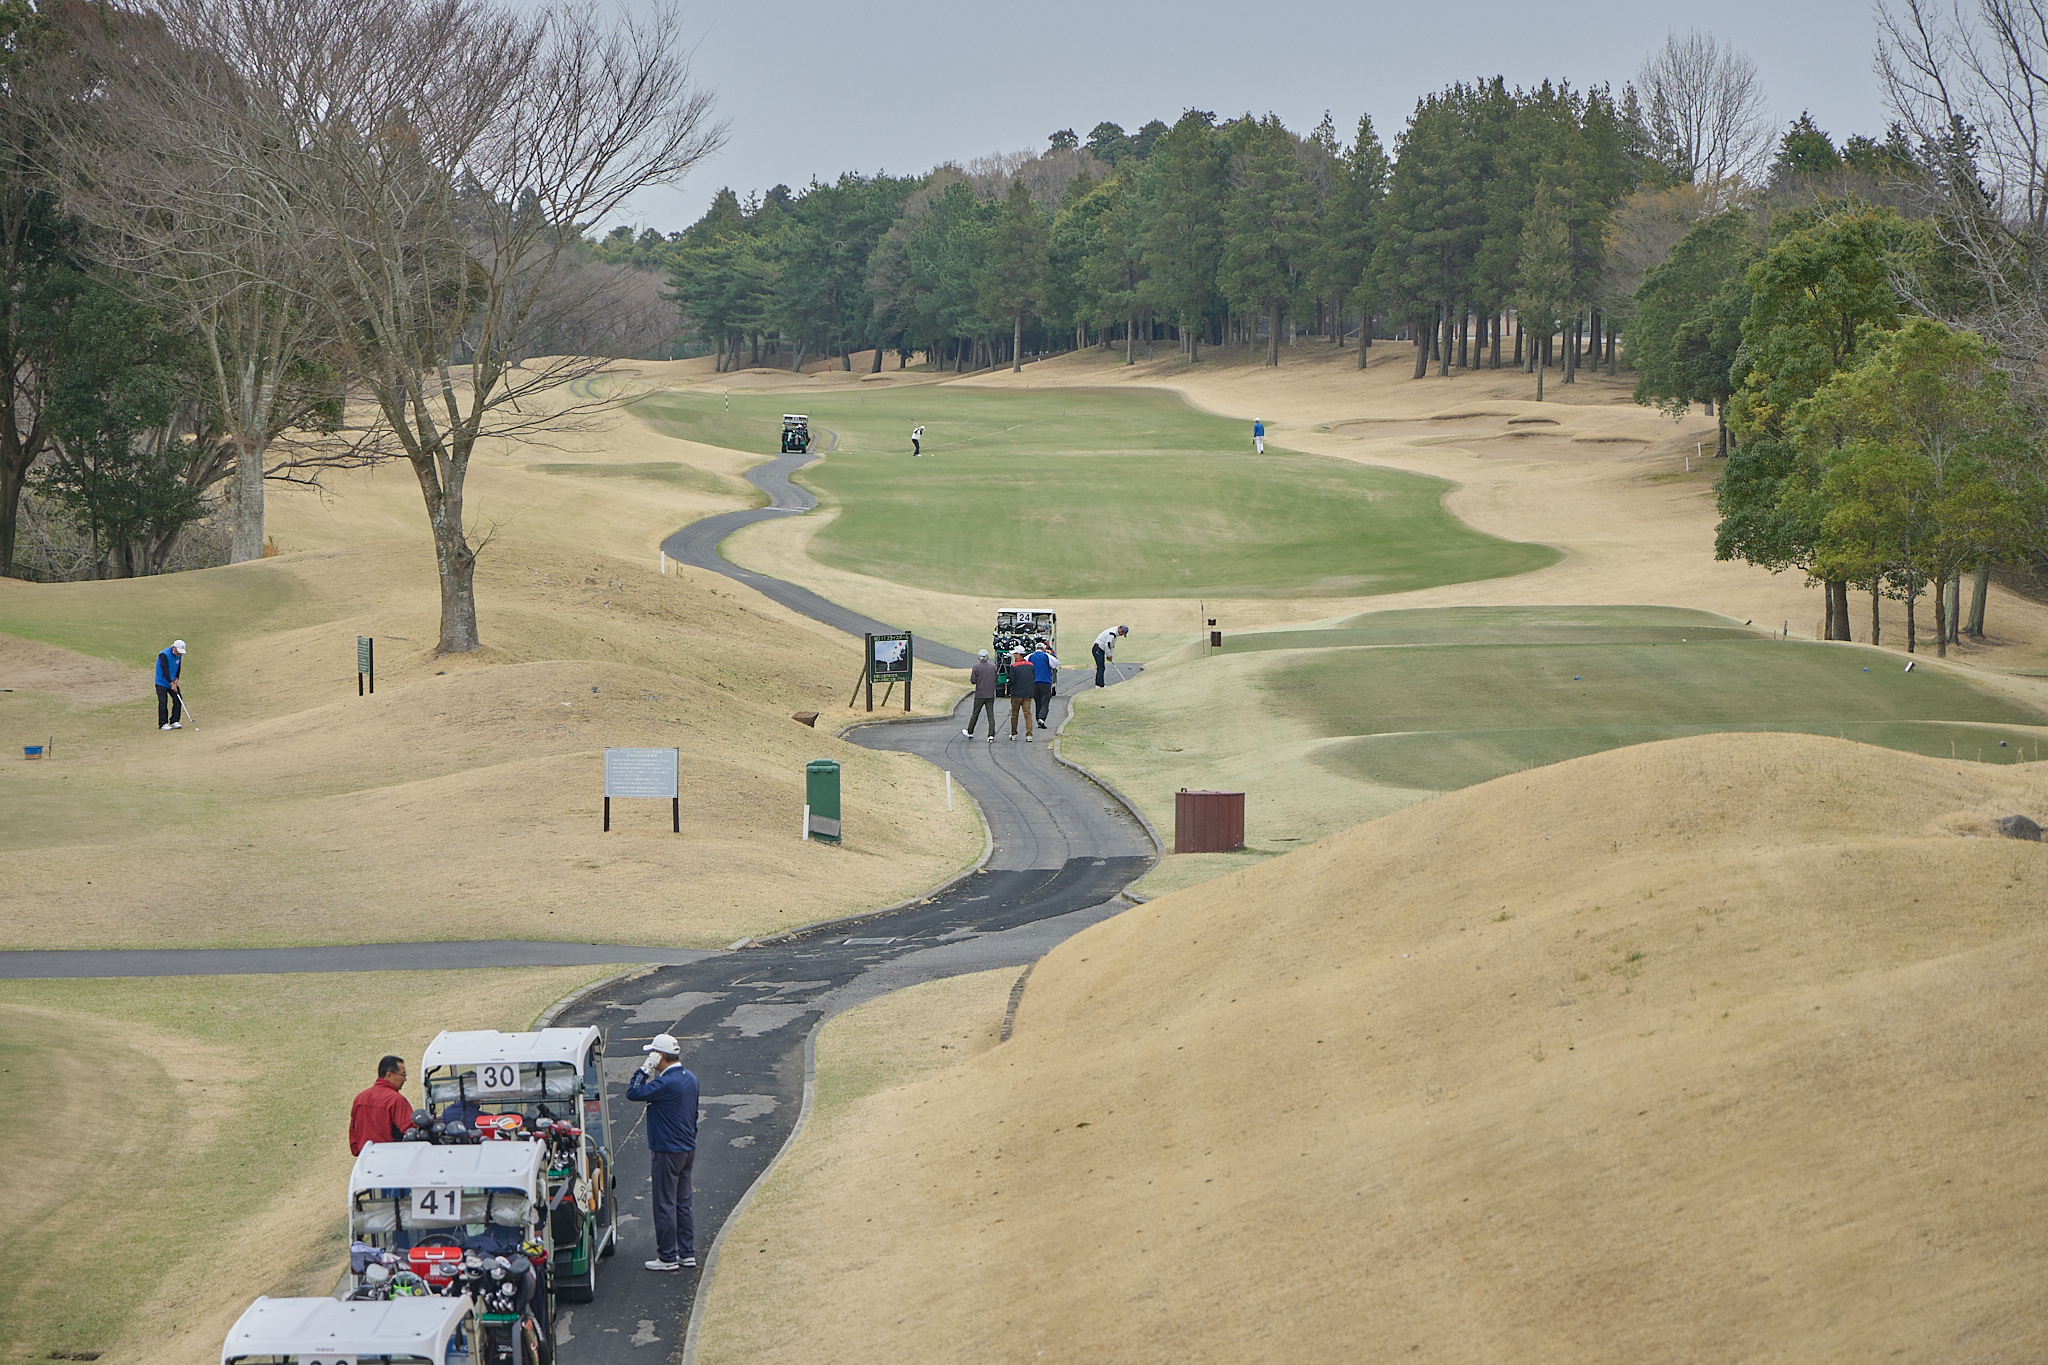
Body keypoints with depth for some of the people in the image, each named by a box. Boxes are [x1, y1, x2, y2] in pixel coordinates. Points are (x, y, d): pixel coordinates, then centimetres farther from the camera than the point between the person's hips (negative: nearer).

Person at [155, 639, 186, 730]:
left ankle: (174, 721, 9)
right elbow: (165, 670, -23)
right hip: (162, 683, -7)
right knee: (163, 703, -11)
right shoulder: (164, 655, -21)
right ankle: (163, 724, -6)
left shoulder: (179, 655, 2)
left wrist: (176, 679, -5)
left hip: (172, 682, 7)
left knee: (178, 700, 0)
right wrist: (171, 683, -23)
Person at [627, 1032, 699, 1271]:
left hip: (667, 1152, -9)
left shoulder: (666, 1083, -22)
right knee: (682, 1203, 16)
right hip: (687, 1150, 9)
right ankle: (687, 1253, 20)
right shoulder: (690, 1079, 7)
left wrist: (644, 1069, -13)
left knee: (665, 1204, -1)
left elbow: (634, 1093, -22)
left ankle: (668, 1257, 3)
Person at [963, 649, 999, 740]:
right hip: (990, 695, 2)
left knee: (975, 714, 11)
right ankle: (991, 735, -9)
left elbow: (973, 681, -9)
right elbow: (995, 680, 11)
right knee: (991, 715, -1)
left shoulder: (976, 667, -8)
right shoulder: (993, 667, 3)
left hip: (980, 695, -2)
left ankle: (970, 732, 24)